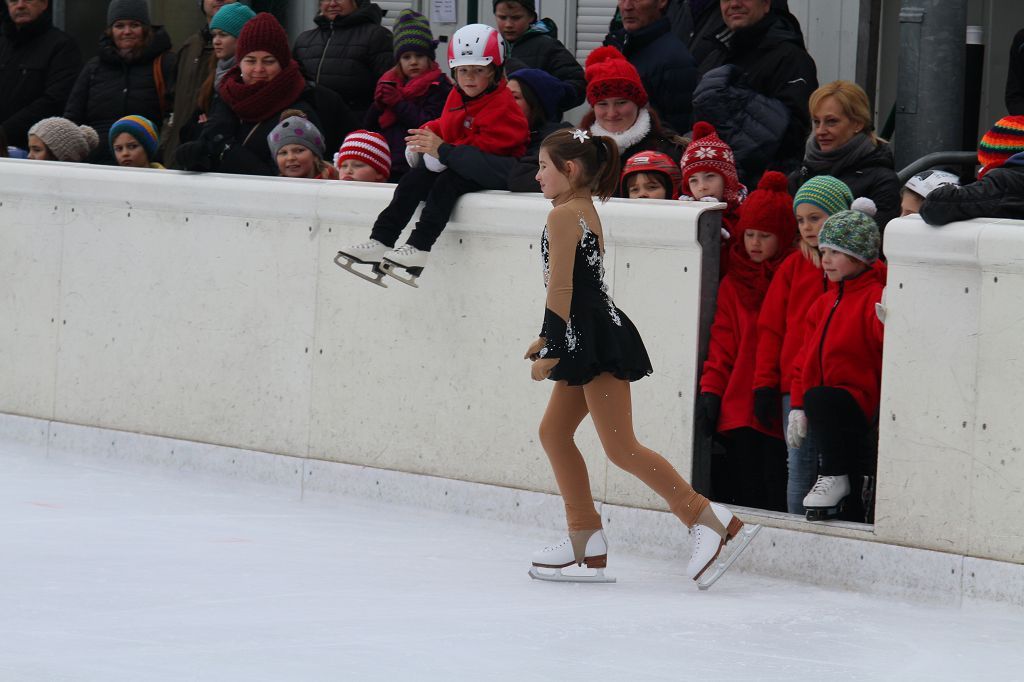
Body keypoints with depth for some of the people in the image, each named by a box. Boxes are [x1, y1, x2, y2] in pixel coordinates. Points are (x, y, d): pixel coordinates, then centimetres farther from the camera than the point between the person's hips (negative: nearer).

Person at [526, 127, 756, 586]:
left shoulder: (563, 215, -13)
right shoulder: (587, 211, 17)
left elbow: (560, 287, -17)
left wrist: (550, 352, -16)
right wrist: (549, 338, 21)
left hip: (596, 341, -10)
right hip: (591, 341, 10)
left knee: (620, 448, -9)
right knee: (553, 432, 14)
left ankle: (706, 518, -8)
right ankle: (586, 540, 15)